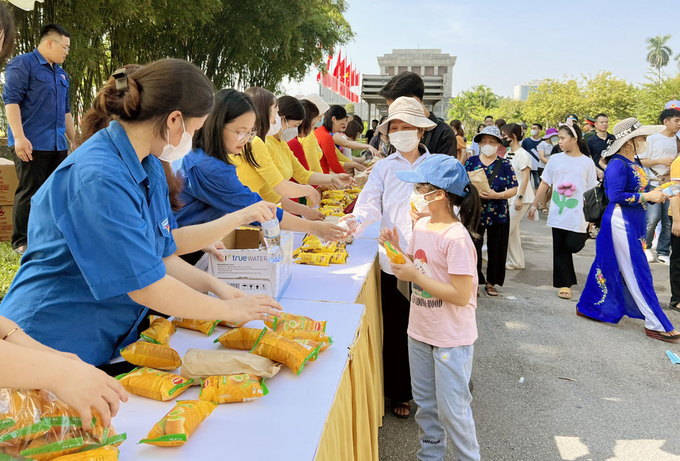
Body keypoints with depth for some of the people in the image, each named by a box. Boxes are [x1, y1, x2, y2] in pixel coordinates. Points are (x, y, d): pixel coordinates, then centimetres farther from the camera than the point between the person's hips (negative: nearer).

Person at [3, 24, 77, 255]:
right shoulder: (22, 64, -4)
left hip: (57, 145, 8)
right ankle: (21, 241, 6)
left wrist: (74, 139, 23)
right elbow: (11, 99, -13)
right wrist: (19, 136, -22)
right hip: (30, 144, -7)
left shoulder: (61, 74, 19)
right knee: (29, 192, -4)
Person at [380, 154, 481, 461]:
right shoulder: (422, 226, 1)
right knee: (425, 402, 22)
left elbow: (461, 295, -26)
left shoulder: (456, 238, -25)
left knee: (452, 409, 8)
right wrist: (396, 247, -2)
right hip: (420, 331, 8)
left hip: (452, 338, -8)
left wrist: (415, 276, -25)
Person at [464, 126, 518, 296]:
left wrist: (497, 195, -18)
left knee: (496, 249, 8)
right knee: (473, 247, -5)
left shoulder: (505, 164, 3)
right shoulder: (471, 162, 4)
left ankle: (491, 282, 24)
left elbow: (514, 190, -1)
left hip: (498, 214, 1)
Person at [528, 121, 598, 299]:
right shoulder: (555, 159, 4)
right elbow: (544, 185, 8)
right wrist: (534, 205, 7)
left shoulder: (587, 162, 0)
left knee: (572, 246, -6)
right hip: (558, 215, 2)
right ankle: (564, 283, 17)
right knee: (560, 249, 5)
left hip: (578, 216, -2)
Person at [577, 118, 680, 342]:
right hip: (621, 221, -9)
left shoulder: (634, 162, 12)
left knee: (610, 267, 15)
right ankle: (656, 324, 4)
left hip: (634, 222, 9)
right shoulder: (618, 164, -16)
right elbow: (616, 195, -23)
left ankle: (588, 307, 28)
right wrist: (647, 197, -18)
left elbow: (637, 191, 16)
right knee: (637, 273, -3)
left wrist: (654, 194, -1)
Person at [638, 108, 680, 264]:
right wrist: (661, 161, -13)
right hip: (654, 184, -4)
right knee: (653, 218, -9)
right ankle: (645, 247, 12)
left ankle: (663, 252, 13)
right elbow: (641, 161, -4)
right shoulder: (653, 139, -1)